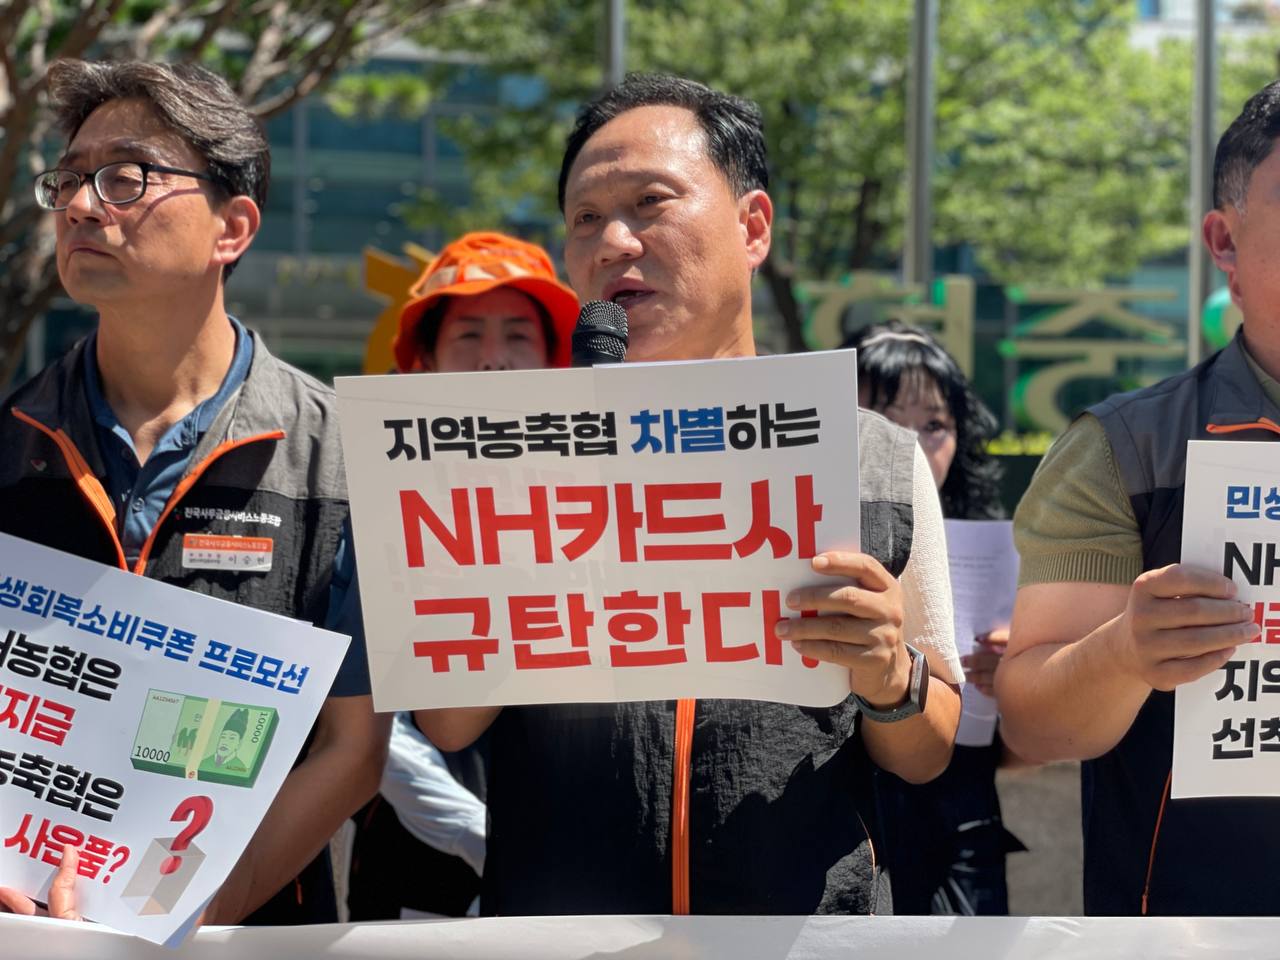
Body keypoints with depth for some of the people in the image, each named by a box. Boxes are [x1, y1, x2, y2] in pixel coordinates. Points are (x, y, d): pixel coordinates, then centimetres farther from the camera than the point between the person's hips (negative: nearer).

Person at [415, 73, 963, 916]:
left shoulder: (878, 460, 1)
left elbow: (927, 754, 6)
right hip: (558, 916, 0)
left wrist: (889, 679, -15)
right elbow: (448, 723, -6)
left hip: (807, 920, 0)